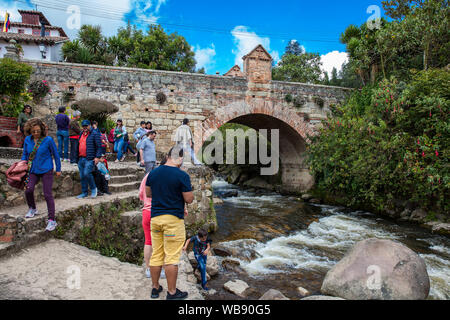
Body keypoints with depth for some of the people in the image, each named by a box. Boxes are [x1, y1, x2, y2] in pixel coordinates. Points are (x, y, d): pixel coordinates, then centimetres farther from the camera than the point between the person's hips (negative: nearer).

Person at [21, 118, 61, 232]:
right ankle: (32, 208, 19)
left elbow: (56, 155, -2)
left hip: (46, 170, -4)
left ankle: (52, 220, 4)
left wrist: (58, 169, 2)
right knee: (28, 189, -13)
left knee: (47, 194, -4)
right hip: (33, 170, 4)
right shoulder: (27, 140, 3)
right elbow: (25, 154, 16)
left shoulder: (48, 140, -10)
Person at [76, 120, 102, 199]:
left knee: (86, 173, -20)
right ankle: (84, 192, 18)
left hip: (90, 159, -7)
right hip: (81, 159, 7)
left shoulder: (94, 134, -3)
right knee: (82, 176, 8)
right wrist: (78, 158, 22)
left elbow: (99, 147, -8)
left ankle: (93, 188, 1)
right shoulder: (81, 134, 18)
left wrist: (97, 157, -17)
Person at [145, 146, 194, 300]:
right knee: (172, 257, 3)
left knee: (156, 254, 15)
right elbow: (189, 199, -10)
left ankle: (155, 287, 28)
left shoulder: (153, 173, 4)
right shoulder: (182, 175, -13)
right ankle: (172, 292, 13)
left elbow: (148, 193, 16)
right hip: (173, 218, -5)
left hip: (155, 217, 6)